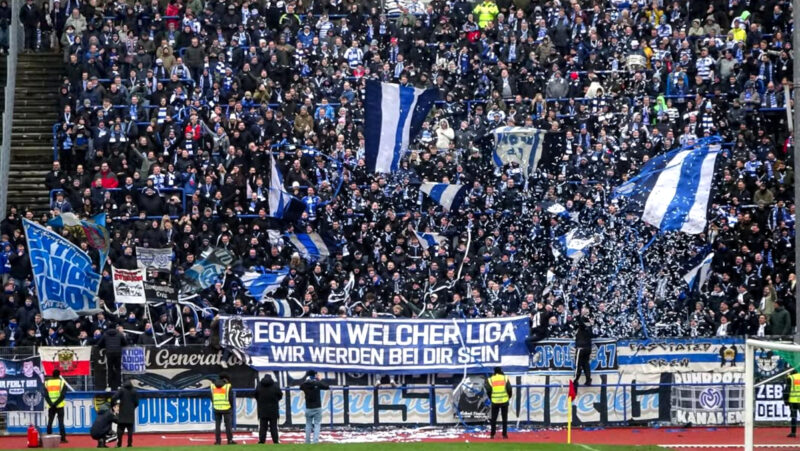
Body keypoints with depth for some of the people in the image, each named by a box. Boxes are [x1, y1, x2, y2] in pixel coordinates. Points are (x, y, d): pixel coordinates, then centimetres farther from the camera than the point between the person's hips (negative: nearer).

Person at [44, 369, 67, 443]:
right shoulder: (62, 382, -2)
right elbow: (63, 395, -11)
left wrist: (51, 404, -10)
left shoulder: (47, 383, 6)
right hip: (60, 406, -2)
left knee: (50, 422, 7)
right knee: (61, 422, -1)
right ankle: (63, 438, -4)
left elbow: (46, 395, -3)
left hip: (51, 406, 2)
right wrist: (56, 403, -13)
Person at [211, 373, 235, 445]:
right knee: (228, 425, 1)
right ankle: (230, 440, -1)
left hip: (216, 409, 3)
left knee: (217, 425, 7)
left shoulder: (213, 386, 7)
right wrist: (231, 407, 8)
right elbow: (231, 398, -5)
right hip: (226, 409, -3)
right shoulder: (227, 386, -6)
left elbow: (212, 398, 9)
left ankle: (218, 440, 4)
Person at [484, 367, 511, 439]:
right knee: (504, 418, 8)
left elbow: (488, 390, -3)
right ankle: (504, 434, 6)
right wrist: (509, 396, 11)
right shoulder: (505, 378, -1)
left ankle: (492, 434, 8)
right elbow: (509, 389, -6)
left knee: (493, 418, 10)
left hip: (495, 401, 0)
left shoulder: (490, 380, 0)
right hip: (504, 401, 0)